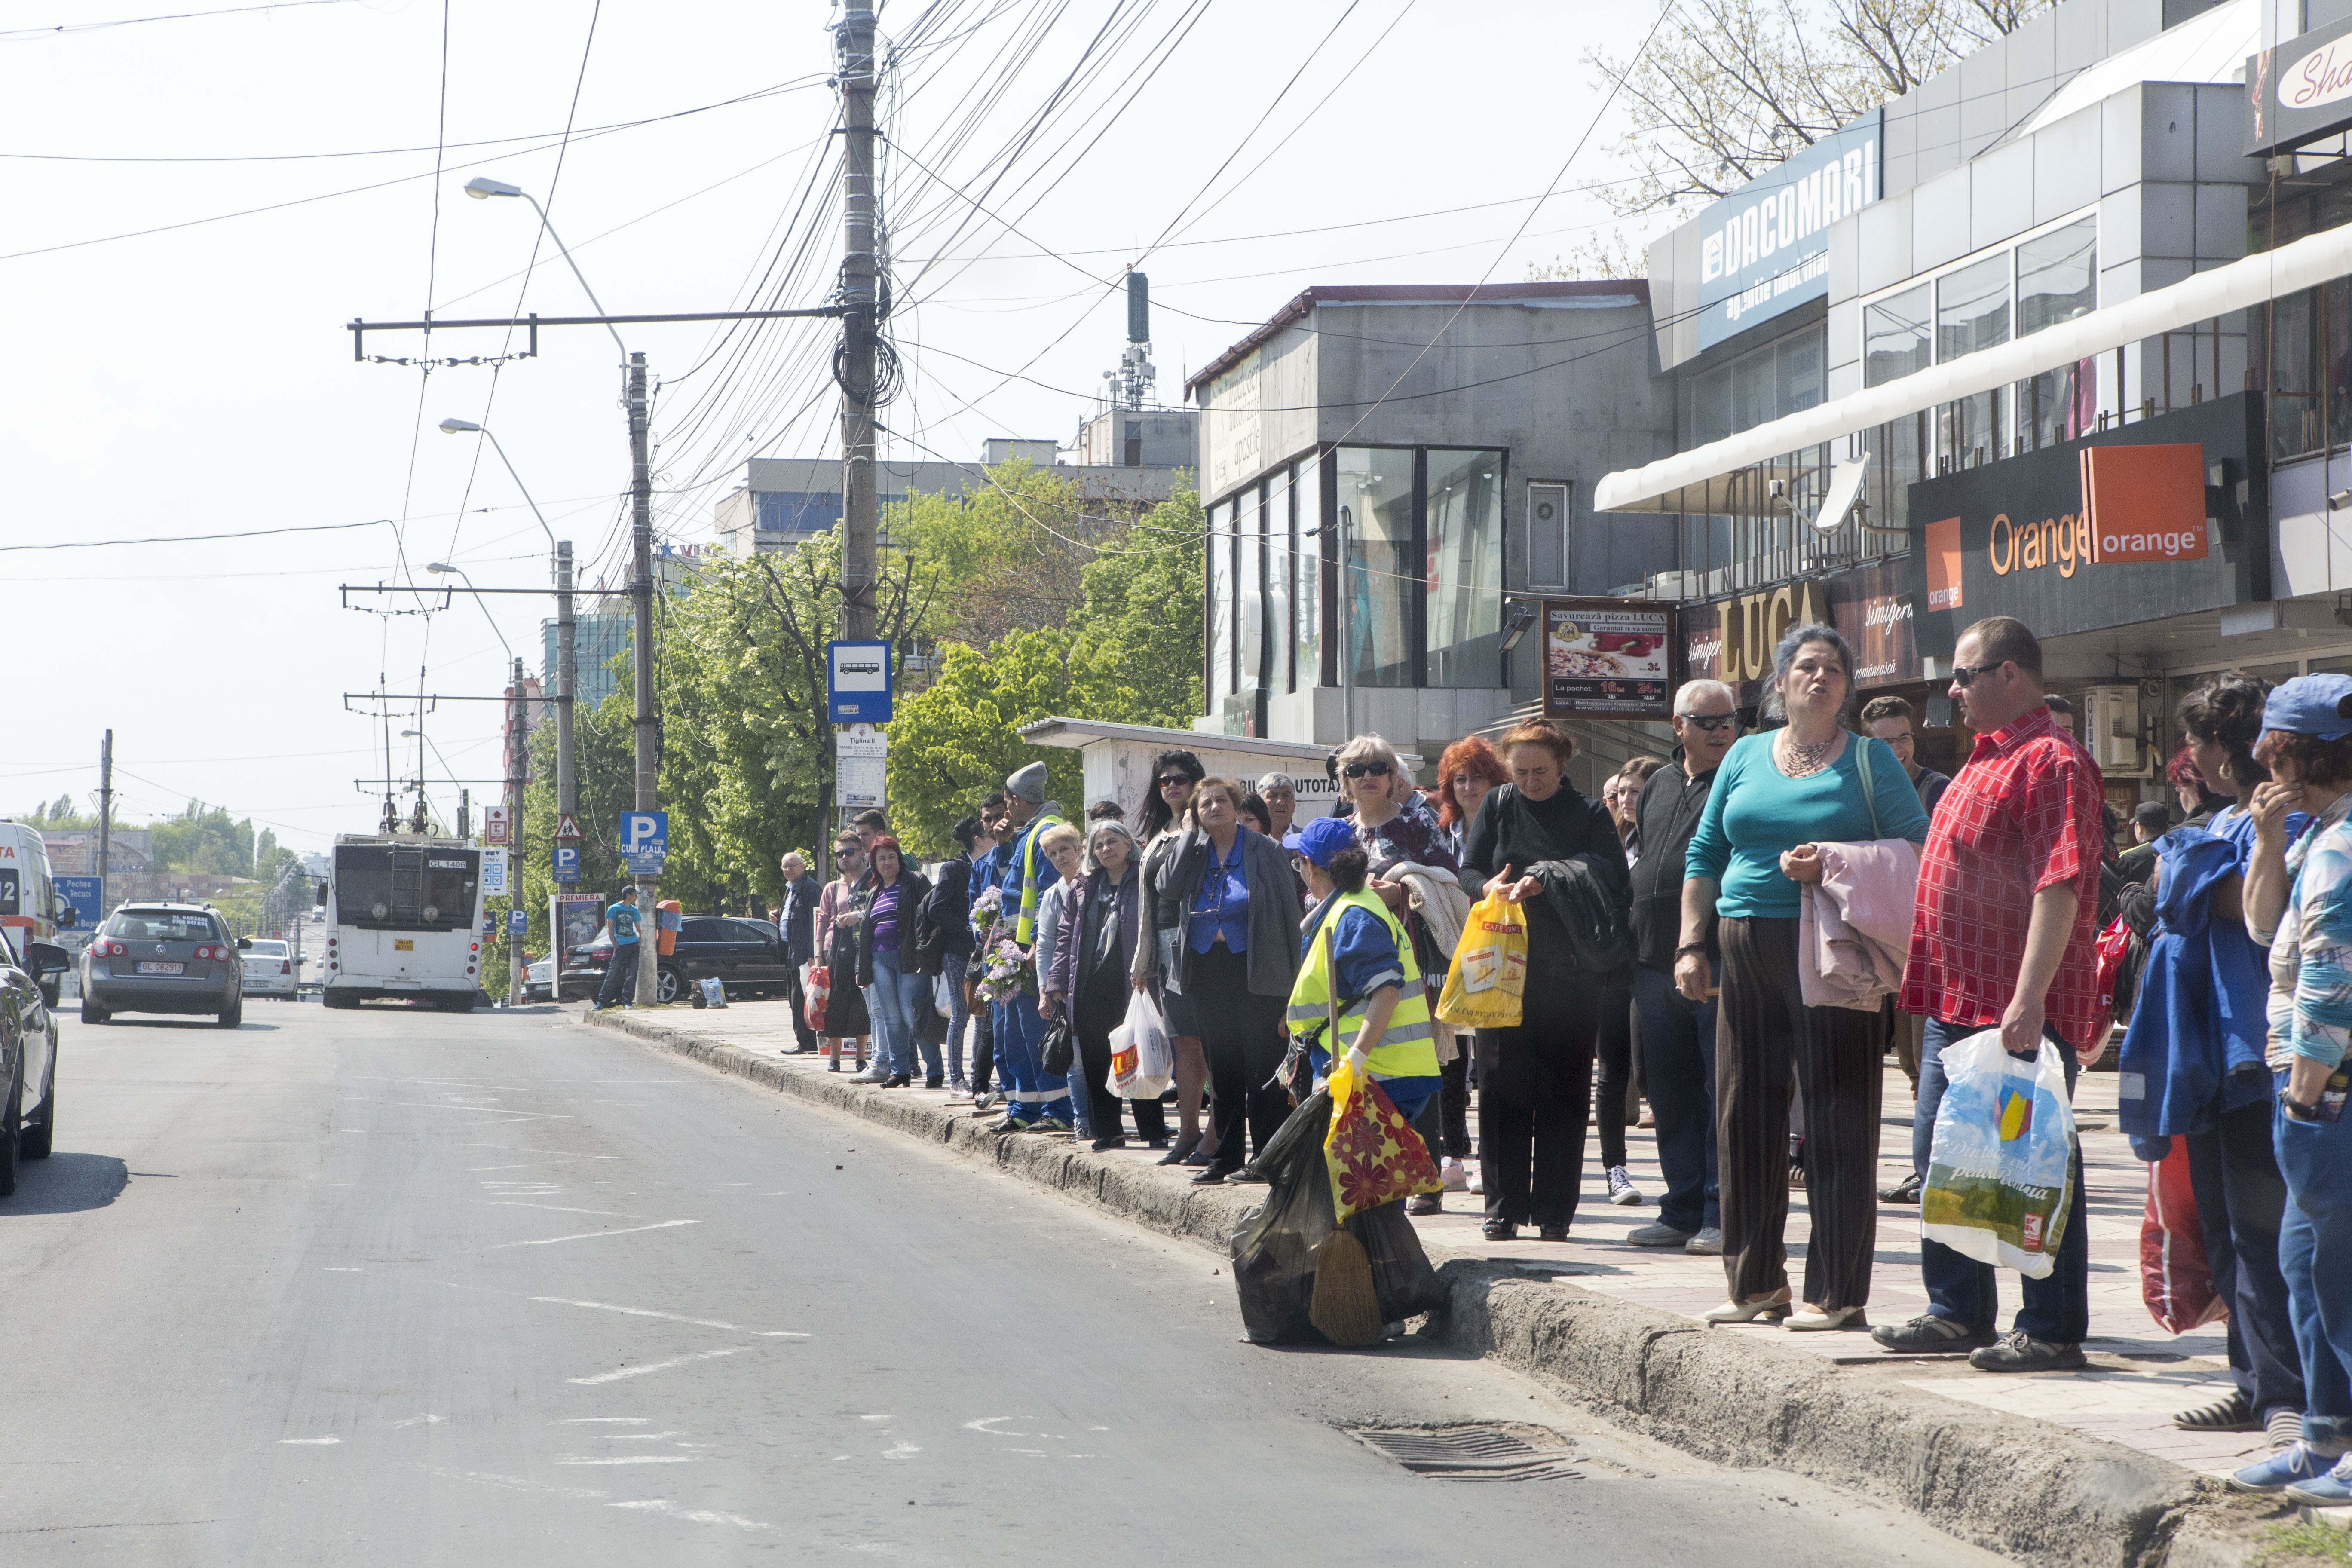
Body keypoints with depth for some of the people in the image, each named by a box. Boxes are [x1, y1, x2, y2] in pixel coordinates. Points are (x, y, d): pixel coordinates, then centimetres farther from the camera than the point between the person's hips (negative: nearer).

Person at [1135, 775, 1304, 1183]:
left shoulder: (1266, 851, -1)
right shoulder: (1192, 852, 10)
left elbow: (1290, 912, -2)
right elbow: (1166, 890, -7)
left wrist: (1294, 976, -8)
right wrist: (1191, 835, -7)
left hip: (1254, 971, -4)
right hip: (1206, 971, 4)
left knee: (1262, 1067, -6)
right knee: (1222, 1068, 9)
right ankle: (1226, 1156, 15)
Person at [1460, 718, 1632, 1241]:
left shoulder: (1588, 815, 3)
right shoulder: (1497, 806, 9)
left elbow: (1612, 884, -8)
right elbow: (1469, 871, 8)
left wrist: (1543, 881, -19)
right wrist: (1490, 888, -15)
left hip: (1568, 973, -1)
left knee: (1563, 1094, 1)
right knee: (1502, 1086, -1)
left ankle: (1554, 1211, 7)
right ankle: (1504, 1207, 5)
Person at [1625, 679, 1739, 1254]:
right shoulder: (1657, 787, 18)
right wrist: (1636, 955, 19)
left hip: (1722, 967, -7)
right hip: (1657, 965, 7)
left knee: (1724, 1094, -5)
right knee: (1672, 1097, 10)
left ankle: (1722, 1218, -1)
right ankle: (1682, 1211, 18)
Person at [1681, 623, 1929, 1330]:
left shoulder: (1869, 760, 4)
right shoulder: (1746, 757, 15)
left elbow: (1914, 848, -3)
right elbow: (1704, 854, 15)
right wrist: (1691, 944, 7)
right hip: (1748, 951, 4)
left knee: (1836, 1122, -6)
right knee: (1746, 1116, 6)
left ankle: (1836, 1291, -3)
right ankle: (1756, 1281, 16)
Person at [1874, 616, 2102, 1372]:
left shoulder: (2050, 762, -15)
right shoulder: (1986, 759, 18)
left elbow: (2058, 887, -23)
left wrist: (2029, 999, -28)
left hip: (2020, 1008, -10)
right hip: (1960, 999, 10)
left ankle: (2052, 1331, 2)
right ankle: (1958, 1312, 26)